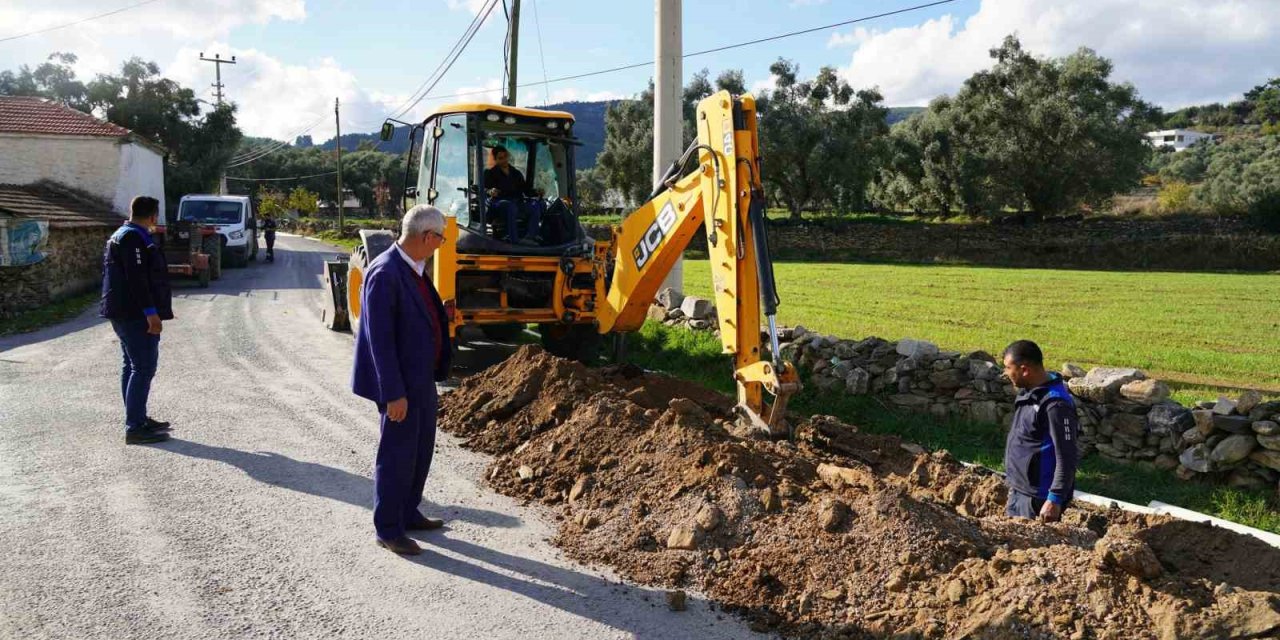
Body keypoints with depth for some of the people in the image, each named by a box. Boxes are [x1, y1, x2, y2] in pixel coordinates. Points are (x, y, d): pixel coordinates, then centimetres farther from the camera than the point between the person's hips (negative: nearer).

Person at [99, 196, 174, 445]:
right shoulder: (134, 238, -16)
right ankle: (135, 427, -10)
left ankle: (137, 419, 24)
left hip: (124, 312, 11)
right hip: (135, 313, -11)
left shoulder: (121, 236, 18)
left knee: (132, 365, 15)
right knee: (144, 367, -10)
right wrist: (151, 312, -24)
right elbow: (137, 278, -23)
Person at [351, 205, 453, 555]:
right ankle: (388, 529, 18)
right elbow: (380, 338, -24)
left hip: (421, 377, 9)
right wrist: (394, 394, -23)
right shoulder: (384, 273, -23)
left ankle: (409, 514, 36)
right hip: (400, 382, -9)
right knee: (397, 454, 3)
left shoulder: (413, 268, 5)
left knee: (421, 448, 19)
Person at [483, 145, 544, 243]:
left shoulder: (516, 173, 27)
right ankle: (514, 240, -49)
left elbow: (526, 190, 21)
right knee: (511, 206, -40)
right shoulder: (490, 173, 13)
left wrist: (537, 192, -1)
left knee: (536, 205, -24)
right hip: (499, 202, -4)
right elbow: (484, 189, -3)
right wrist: (490, 192, -28)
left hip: (518, 203, 5)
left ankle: (530, 236, -37)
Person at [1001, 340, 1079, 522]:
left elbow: (1066, 459, -23)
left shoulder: (1055, 404, -24)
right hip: (1018, 491, 9)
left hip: (1038, 498, -9)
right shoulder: (1029, 392, 6)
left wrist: (1055, 499, -22)